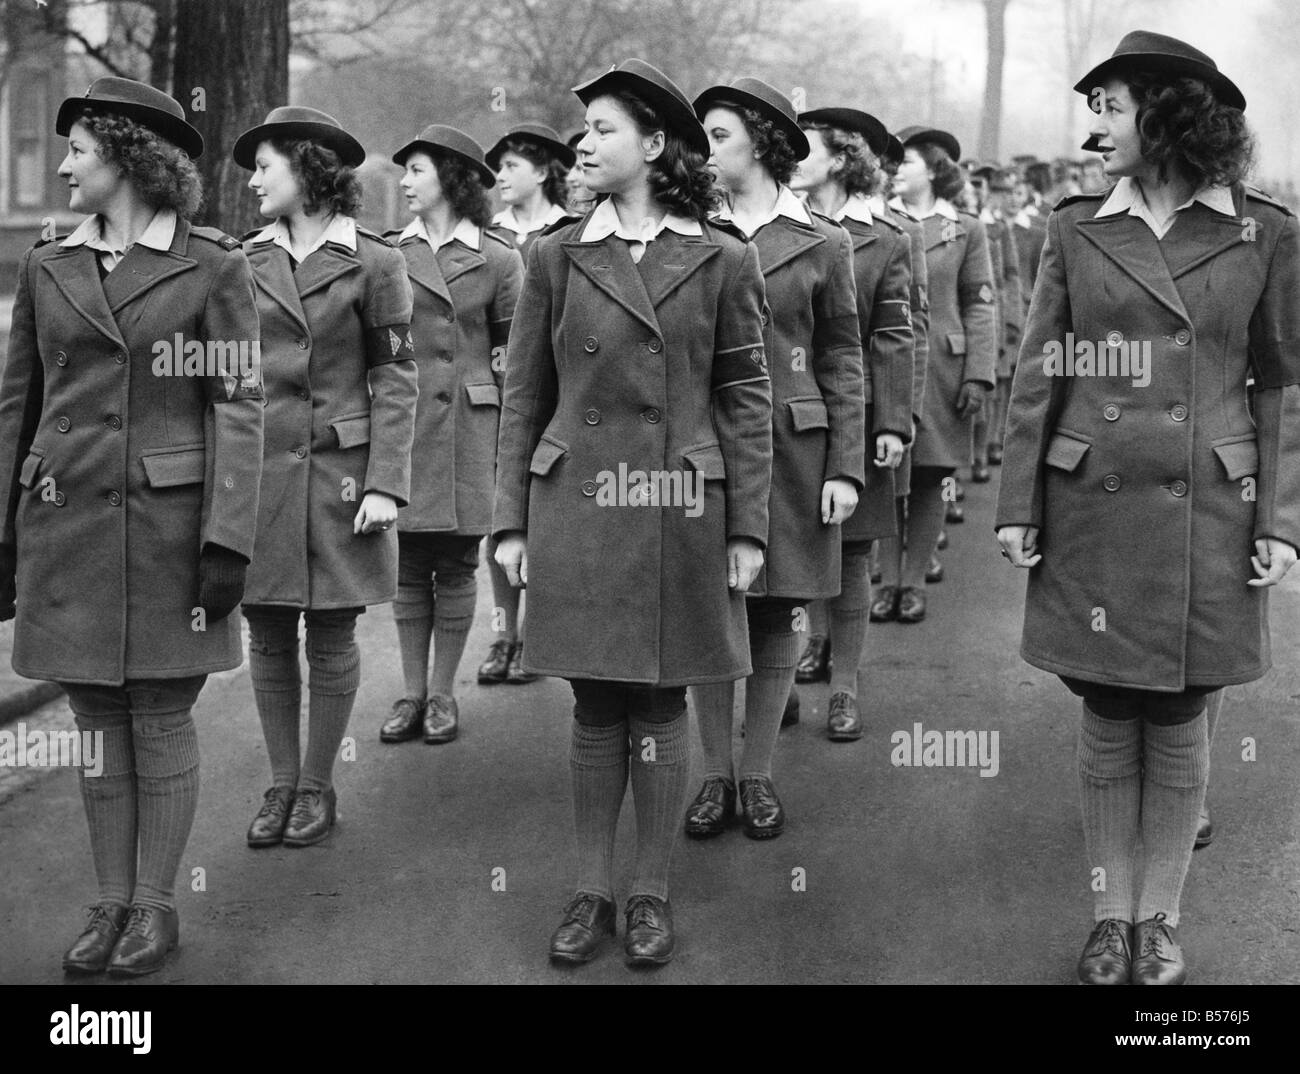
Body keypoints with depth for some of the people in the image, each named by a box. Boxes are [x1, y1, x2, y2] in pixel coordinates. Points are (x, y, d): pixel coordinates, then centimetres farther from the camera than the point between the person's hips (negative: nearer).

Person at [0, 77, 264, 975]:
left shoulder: (212, 265, -3)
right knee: (96, 718, 9)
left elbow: (239, 404, -7)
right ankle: (112, 902, 20)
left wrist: (229, 539, -14)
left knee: (161, 717, 3)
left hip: (169, 521, -4)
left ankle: (156, 905, 16)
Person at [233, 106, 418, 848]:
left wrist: (386, 484, -11)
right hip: (258, 473, 3)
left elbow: (397, 378, -4)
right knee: (268, 637, 7)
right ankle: (281, 783, 20)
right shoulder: (246, 262, 8)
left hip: (338, 473, -3)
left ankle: (318, 787, 18)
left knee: (332, 639, 5)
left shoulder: (372, 263, -2)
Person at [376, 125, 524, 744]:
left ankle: (443, 694, 15)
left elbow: (516, 349, 4)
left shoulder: (497, 258, -1)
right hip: (401, 424, 3)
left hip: (466, 423, -2)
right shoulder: (390, 252, 7)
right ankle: (411, 693, 15)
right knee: (408, 563, 6)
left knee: (455, 564, 3)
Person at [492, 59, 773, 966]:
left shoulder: (723, 261, 1)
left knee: (661, 701, 6)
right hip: (575, 510, 1)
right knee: (595, 705, 7)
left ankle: (653, 893, 19)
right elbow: (524, 398, 6)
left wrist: (747, 529, -2)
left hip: (680, 511, -1)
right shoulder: (556, 257, 5)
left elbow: (747, 402, 1)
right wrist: (511, 520, 2)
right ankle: (593, 892, 20)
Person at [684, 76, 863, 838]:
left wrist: (846, 468, -4)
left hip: (792, 448, -1)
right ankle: (716, 775, 17)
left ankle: (758, 775, 17)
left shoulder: (823, 244, 2)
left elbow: (843, 363, 3)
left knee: (777, 617, 5)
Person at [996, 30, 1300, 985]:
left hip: (1209, 512, -1)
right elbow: (1039, 374, 5)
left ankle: (1161, 917, 22)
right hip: (1094, 509, 1)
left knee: (1179, 723, 7)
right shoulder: (1077, 229, 4)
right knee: (1108, 719, 8)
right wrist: (1018, 505, 1)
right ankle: (1112, 916, 21)